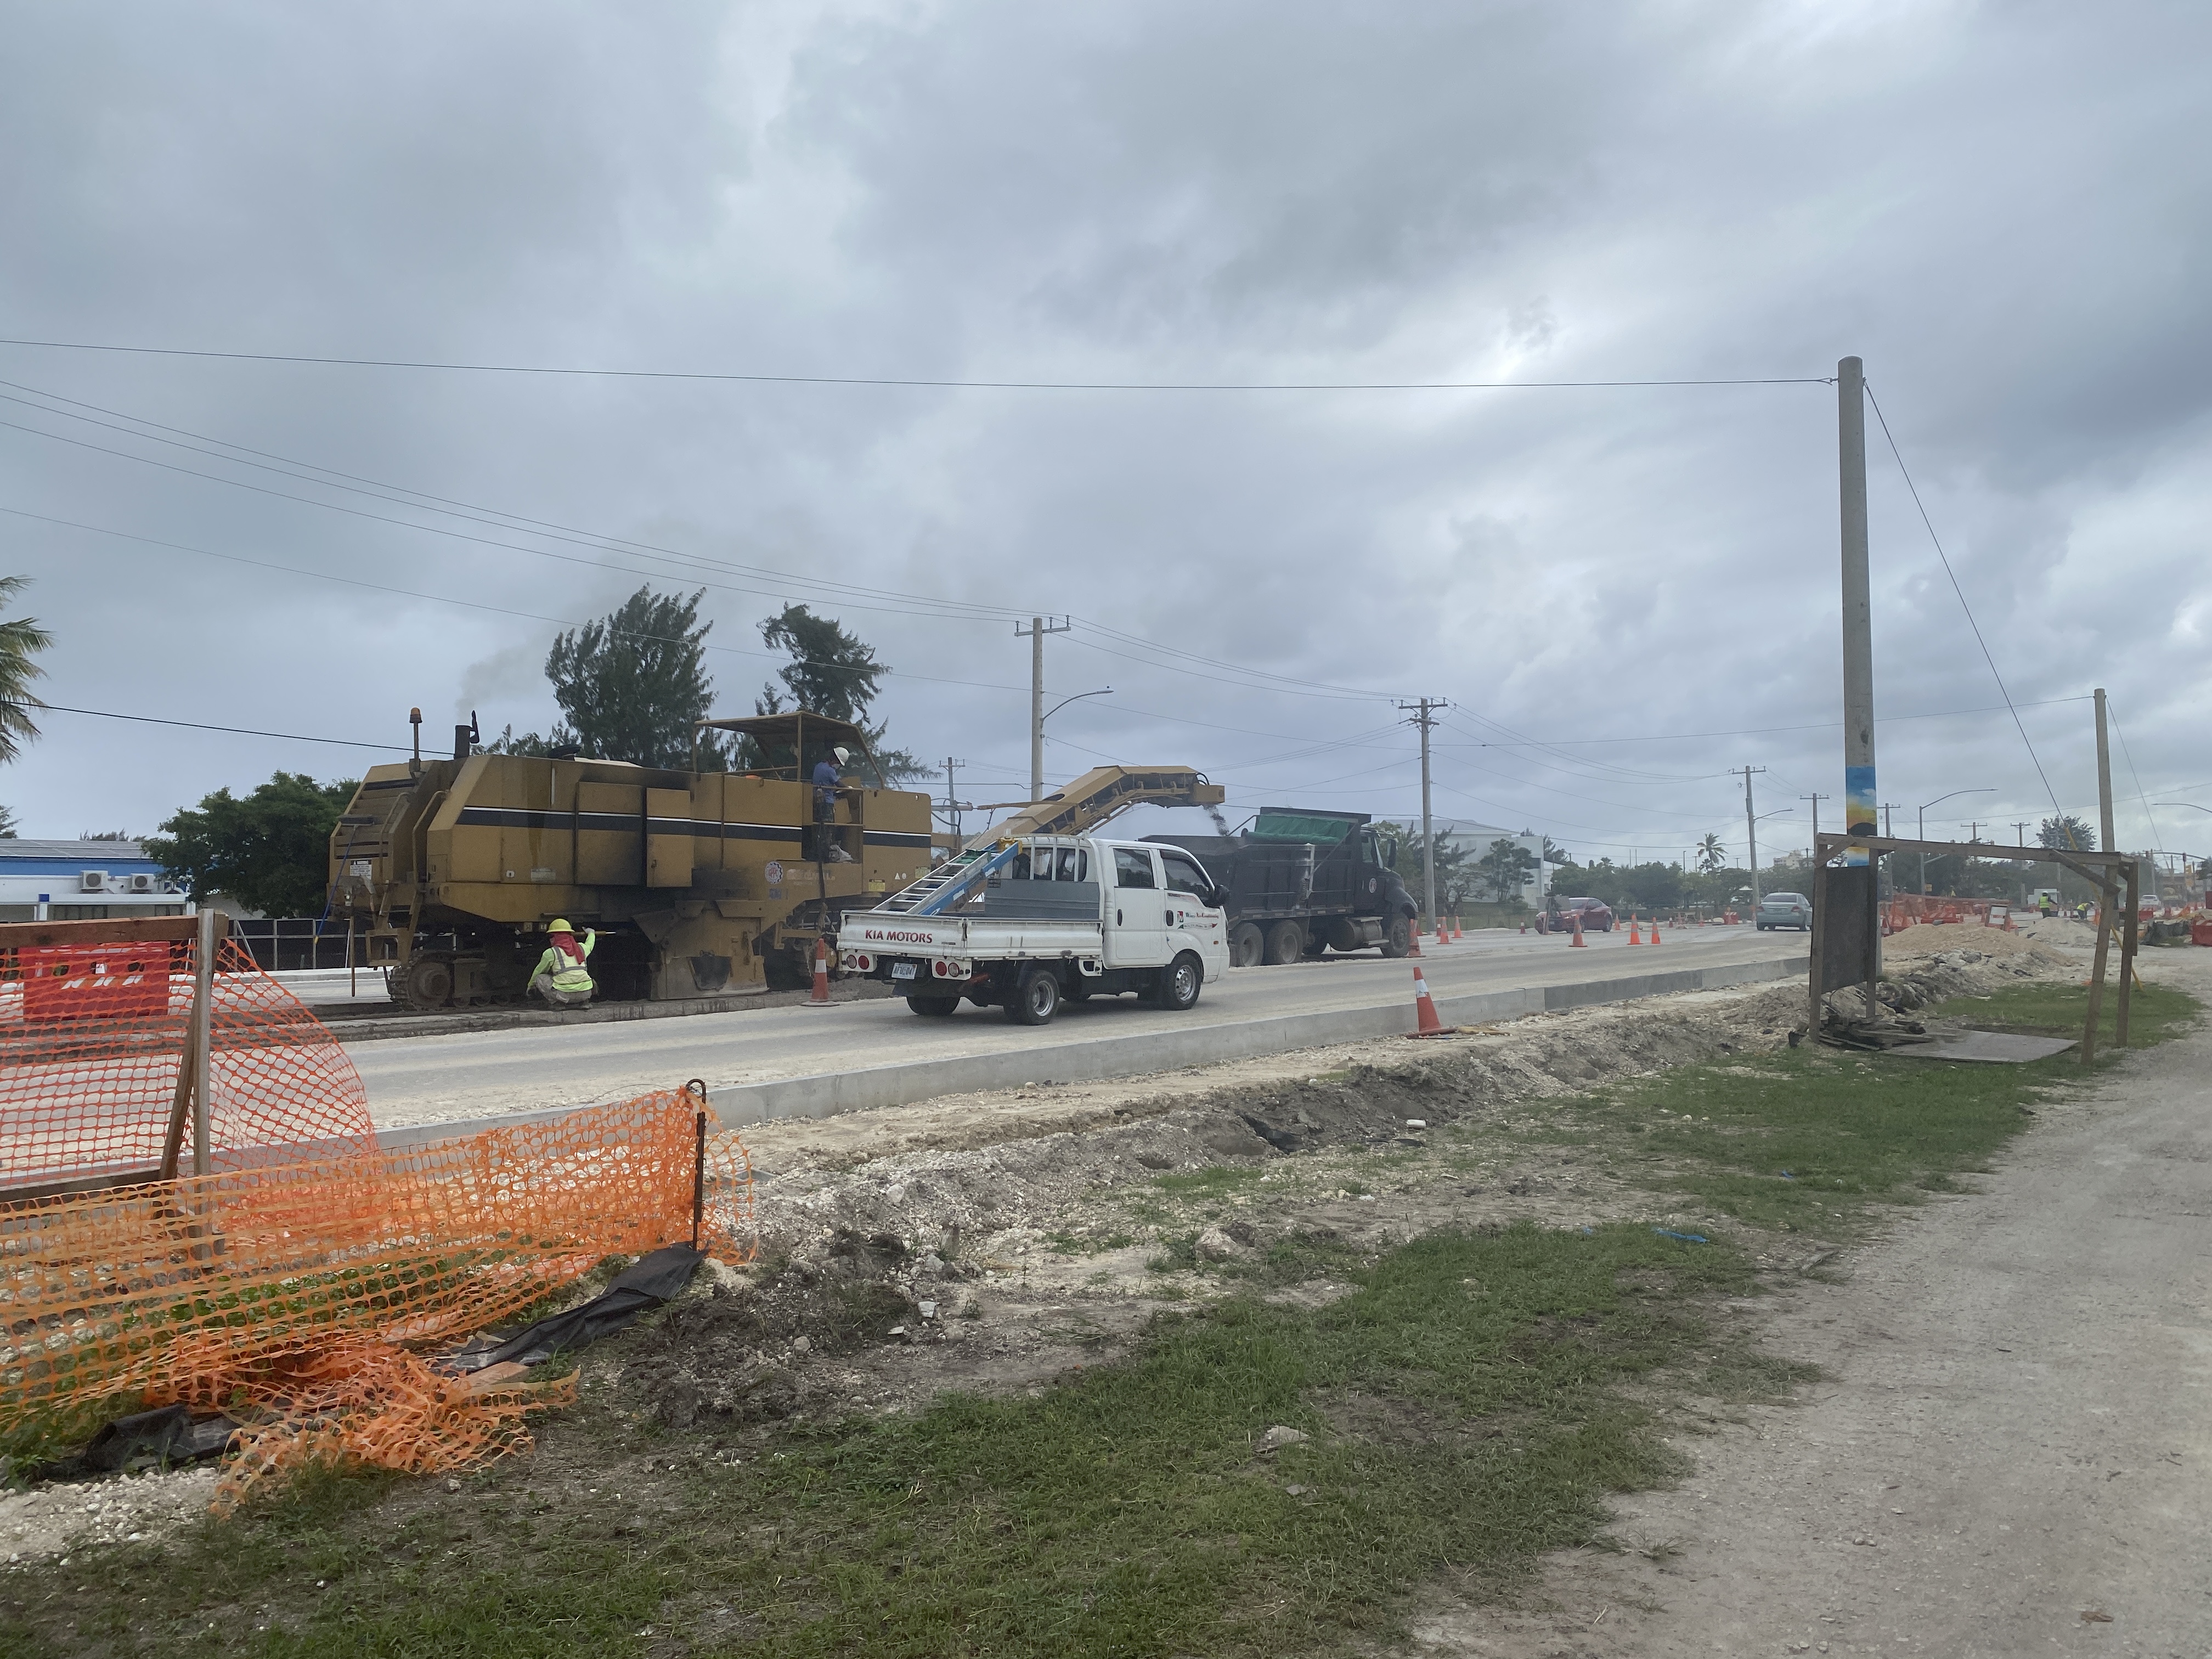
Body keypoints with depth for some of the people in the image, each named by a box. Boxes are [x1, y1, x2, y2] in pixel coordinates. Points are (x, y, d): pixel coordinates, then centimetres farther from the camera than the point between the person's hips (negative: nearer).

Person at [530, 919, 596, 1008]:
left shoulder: (551, 953, 3)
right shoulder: (581, 948, 15)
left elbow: (538, 972, 19)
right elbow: (589, 945, 42)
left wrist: (531, 986, 38)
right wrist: (591, 933, 65)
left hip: (565, 994, -5)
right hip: (585, 993, 5)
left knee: (540, 979, 17)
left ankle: (558, 1004, 5)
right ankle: (581, 1003, 13)